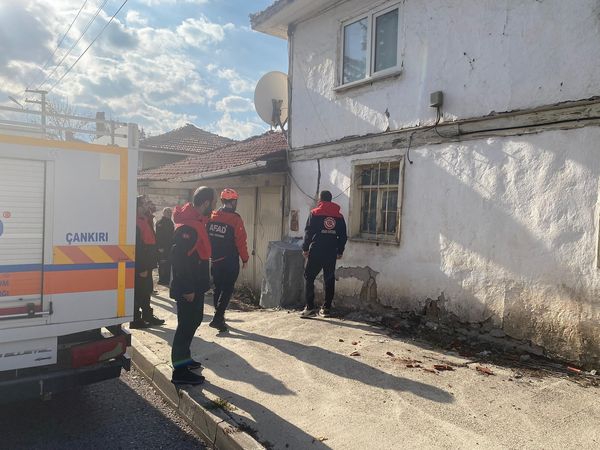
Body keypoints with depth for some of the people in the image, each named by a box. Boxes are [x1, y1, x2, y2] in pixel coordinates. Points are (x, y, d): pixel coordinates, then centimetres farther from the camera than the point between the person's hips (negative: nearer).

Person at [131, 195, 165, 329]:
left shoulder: (146, 221, 13)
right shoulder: (136, 223, -17)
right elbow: (136, 248, -22)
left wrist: (150, 264, 15)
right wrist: (142, 268, -21)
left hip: (146, 265, 9)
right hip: (139, 267, -9)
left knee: (147, 290, 18)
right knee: (138, 292, 0)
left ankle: (147, 315, 30)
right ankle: (136, 320, 10)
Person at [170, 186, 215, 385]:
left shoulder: (195, 221, 11)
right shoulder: (188, 226, -22)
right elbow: (179, 258, -27)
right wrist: (187, 289, -24)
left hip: (195, 285, 10)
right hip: (188, 288, -10)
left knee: (193, 320, 20)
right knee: (187, 324, -2)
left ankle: (184, 358, 35)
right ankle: (180, 371, 9)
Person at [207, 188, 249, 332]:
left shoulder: (212, 217, 2)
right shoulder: (235, 219, -15)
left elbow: (206, 237, 7)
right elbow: (241, 241, -15)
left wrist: (211, 254, 17)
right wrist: (245, 259, -3)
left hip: (215, 260, 6)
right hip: (230, 261, -6)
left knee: (218, 288, 17)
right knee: (227, 289, 1)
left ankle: (219, 317, 26)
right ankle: (217, 319, -7)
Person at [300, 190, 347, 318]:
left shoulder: (315, 213, -2)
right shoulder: (339, 216, 9)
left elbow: (308, 232, -5)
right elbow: (343, 236, 10)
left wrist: (305, 248, 2)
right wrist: (340, 251, 19)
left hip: (316, 251, -4)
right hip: (332, 253, 4)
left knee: (309, 278, 3)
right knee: (329, 280, 8)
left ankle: (310, 308, -2)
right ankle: (327, 309, 11)